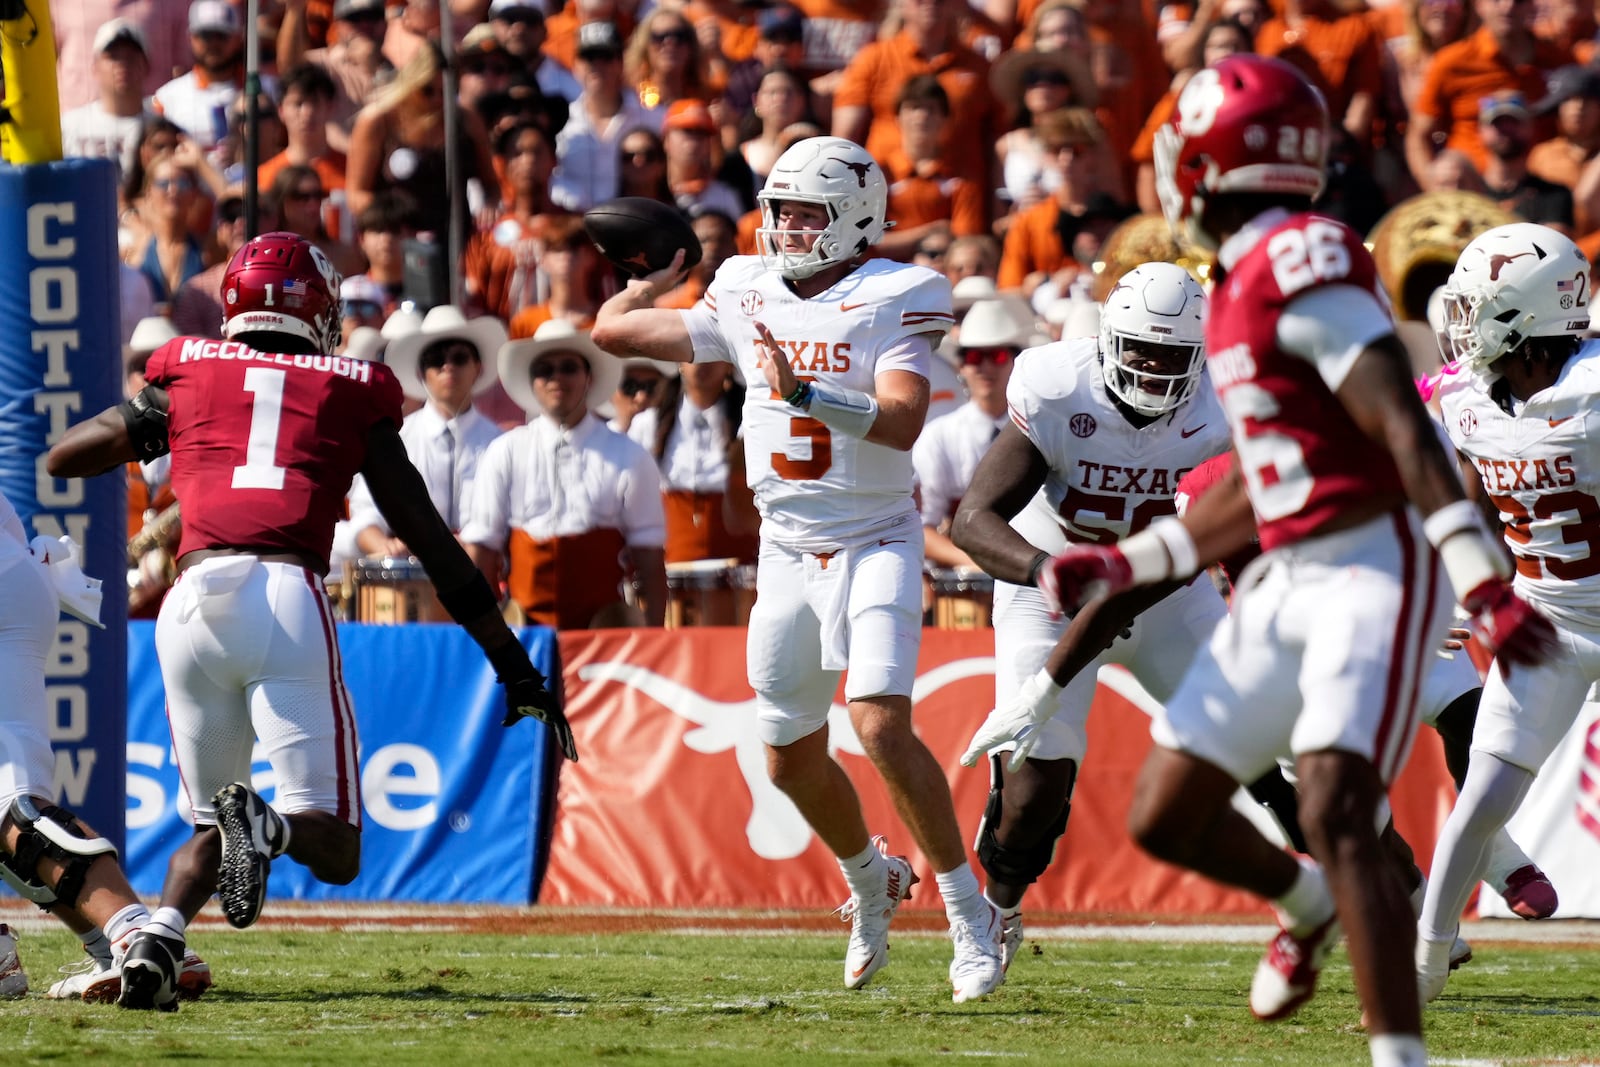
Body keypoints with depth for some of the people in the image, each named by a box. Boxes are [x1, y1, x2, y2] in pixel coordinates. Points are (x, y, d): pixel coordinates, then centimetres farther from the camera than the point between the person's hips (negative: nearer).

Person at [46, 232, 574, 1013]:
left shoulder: (188, 376, 19)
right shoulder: (351, 397, 17)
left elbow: (60, 458, 29)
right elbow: (431, 541, 16)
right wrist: (513, 665, 20)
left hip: (193, 602, 2)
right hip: (289, 599, -2)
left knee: (210, 828, 18)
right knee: (334, 852, 2)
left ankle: (156, 939, -12)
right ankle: (269, 825, -32)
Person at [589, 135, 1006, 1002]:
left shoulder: (889, 302, -10)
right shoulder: (748, 299, 5)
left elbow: (902, 421, -25)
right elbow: (613, 331, 13)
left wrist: (806, 393, -33)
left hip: (875, 547, -6)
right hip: (787, 551, 6)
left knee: (881, 725, -22)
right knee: (791, 756, 12)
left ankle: (969, 913, -10)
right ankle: (871, 879, 39)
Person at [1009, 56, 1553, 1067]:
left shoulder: (1301, 265, -16)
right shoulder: (1242, 288, 14)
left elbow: (1405, 431, -23)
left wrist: (1486, 586, -29)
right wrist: (1122, 563, 22)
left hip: (1373, 569, -9)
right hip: (1288, 578, 9)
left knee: (1337, 819, -21)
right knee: (1166, 815, 11)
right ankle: (1308, 904, 39)